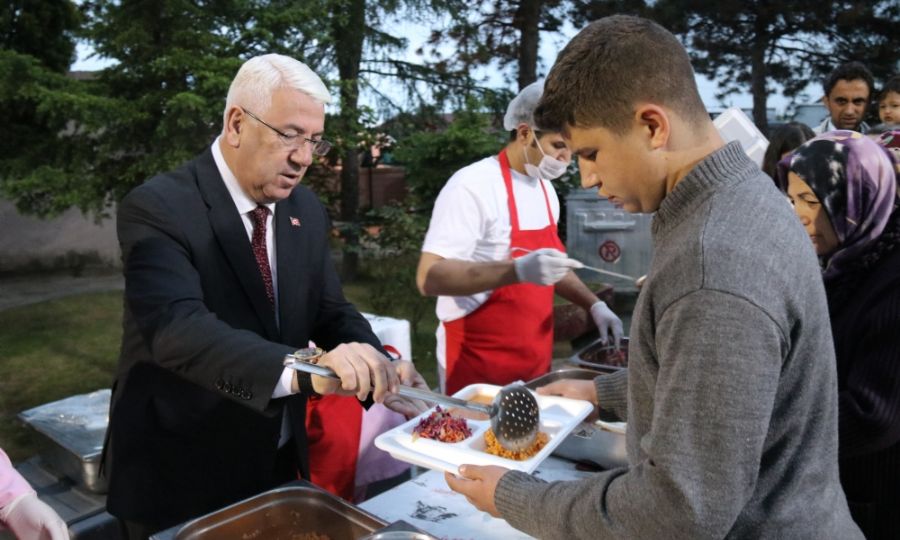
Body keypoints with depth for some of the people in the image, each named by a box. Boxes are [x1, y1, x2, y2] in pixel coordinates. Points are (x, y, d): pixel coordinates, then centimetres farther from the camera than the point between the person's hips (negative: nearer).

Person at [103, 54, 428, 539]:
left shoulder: (307, 211, 1)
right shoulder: (158, 207, -20)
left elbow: (331, 312, 3)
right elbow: (177, 328, -34)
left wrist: (378, 370, -18)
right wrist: (306, 367, -48)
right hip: (178, 477, -5)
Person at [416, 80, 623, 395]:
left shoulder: (544, 188, 6)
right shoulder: (473, 186, -19)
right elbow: (429, 278, -25)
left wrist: (593, 304, 5)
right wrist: (518, 271, -36)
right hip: (478, 365, -7)